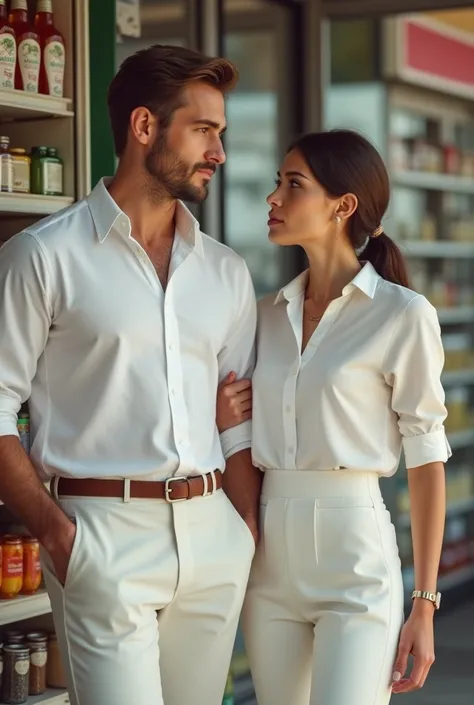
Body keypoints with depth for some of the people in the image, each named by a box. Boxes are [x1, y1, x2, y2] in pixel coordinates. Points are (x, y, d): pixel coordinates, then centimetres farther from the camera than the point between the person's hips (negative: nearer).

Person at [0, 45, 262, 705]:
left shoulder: (226, 272, 13)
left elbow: (239, 419, 15)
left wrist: (250, 531, 4)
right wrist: (55, 530, -14)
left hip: (213, 533, 5)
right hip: (106, 533, -5)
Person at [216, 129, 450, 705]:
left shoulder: (402, 315, -6)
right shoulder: (267, 314, 10)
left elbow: (426, 462, -5)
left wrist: (425, 607, -7)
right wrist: (220, 419, -2)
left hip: (354, 554, -6)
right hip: (269, 556, 6)